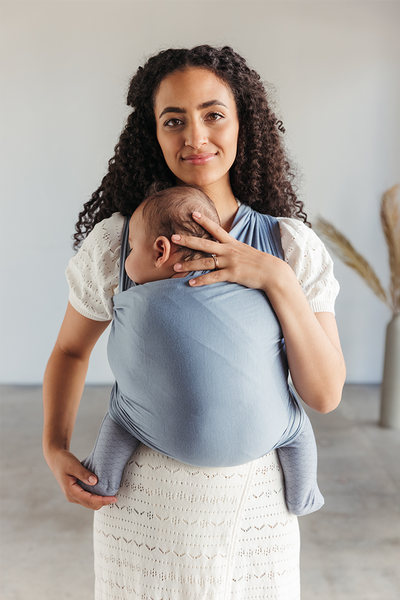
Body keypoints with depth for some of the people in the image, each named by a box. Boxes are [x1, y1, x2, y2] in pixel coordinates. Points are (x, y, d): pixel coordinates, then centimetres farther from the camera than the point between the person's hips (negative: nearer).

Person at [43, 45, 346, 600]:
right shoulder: (114, 240, -9)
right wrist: (55, 446, -7)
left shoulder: (294, 245, -9)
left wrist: (279, 280, -23)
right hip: (143, 502, 0)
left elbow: (325, 395, -12)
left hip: (255, 504, 1)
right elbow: (70, 350, 6)